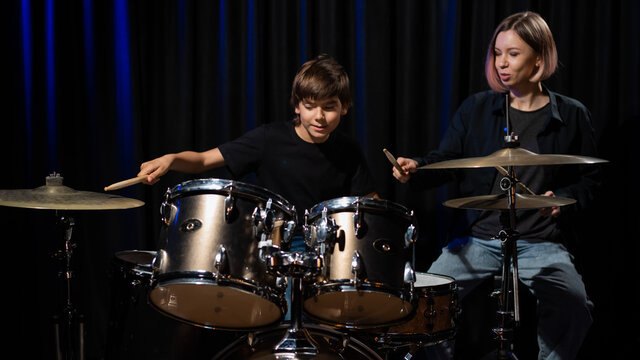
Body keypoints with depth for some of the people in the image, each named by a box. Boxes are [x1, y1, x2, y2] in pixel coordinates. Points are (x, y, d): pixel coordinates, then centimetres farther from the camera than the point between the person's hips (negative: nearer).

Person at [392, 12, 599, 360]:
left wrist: (564, 200, -9)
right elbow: (446, 159, 4)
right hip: (477, 237, 2)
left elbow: (589, 179, 11)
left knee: (574, 306, -26)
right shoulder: (476, 109, 8)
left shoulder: (571, 116, 5)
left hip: (540, 243, -1)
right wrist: (416, 169, -17)